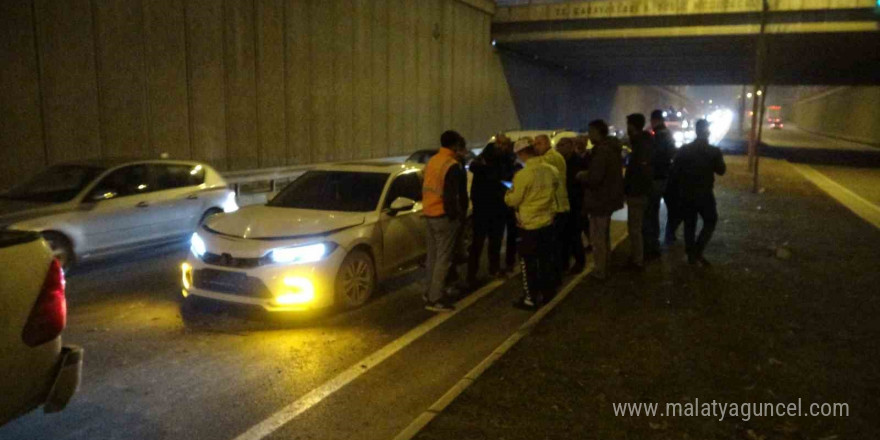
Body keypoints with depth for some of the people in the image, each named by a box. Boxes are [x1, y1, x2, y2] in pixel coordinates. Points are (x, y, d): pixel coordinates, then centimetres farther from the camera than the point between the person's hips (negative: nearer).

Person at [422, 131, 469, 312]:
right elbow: (451, 195, -19)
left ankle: (431, 291, 26)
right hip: (444, 216, -9)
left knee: (433, 255, 17)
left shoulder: (432, 161, 11)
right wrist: (456, 215, -10)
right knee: (444, 258, -4)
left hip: (429, 213, 9)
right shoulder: (453, 166, -16)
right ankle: (436, 299, -2)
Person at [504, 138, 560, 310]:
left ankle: (530, 299, 8)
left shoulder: (523, 174, -21)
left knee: (529, 262, 3)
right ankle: (547, 292, 28)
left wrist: (508, 194, 9)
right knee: (546, 258, 17)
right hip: (547, 221, 6)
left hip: (529, 224, -6)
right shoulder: (551, 170, -2)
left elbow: (513, 201, -12)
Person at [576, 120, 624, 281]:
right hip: (608, 197, 10)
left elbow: (594, 178, -30)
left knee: (598, 238, 0)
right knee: (604, 236, 21)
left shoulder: (601, 151, -24)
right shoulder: (612, 148, 9)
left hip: (600, 200, -10)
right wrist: (586, 174, 10)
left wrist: (581, 176, -11)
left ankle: (600, 271, 8)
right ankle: (604, 268, 33)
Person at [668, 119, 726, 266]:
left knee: (689, 224, 12)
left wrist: (677, 190, 10)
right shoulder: (714, 151, -8)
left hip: (686, 194, 3)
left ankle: (691, 255, 15)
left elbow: (674, 171, 0)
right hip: (704, 194, -3)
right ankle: (698, 252, -1)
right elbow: (721, 170, 4)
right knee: (710, 222, 12)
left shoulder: (684, 150, -1)